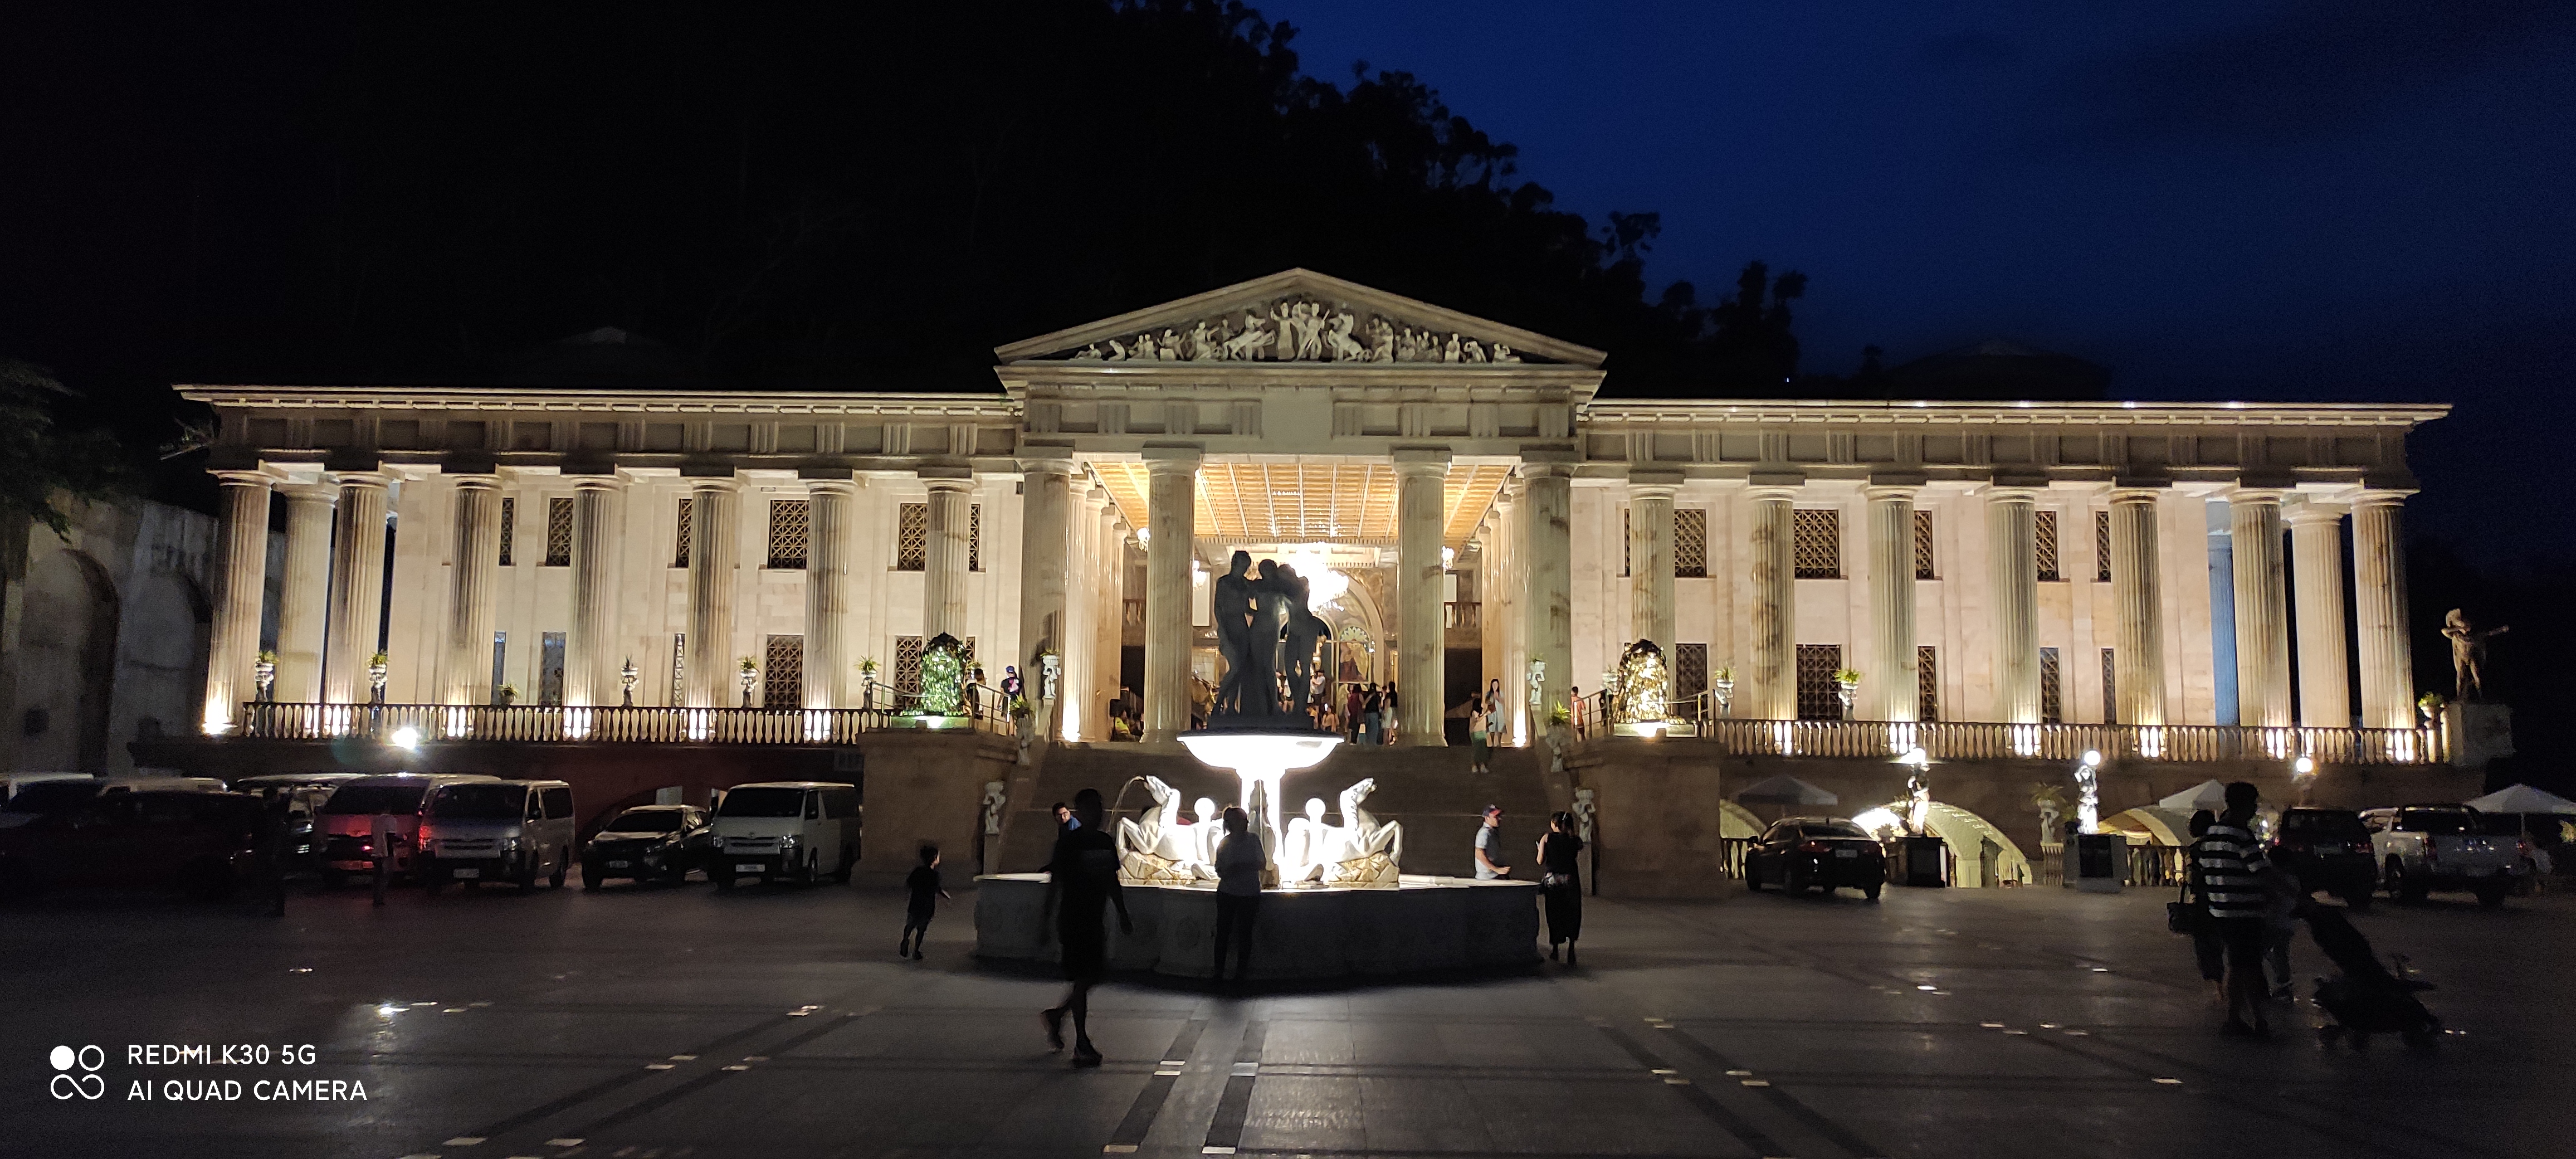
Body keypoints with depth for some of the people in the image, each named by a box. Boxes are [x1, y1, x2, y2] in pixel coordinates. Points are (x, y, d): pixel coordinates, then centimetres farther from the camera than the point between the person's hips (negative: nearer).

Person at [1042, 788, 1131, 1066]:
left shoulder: (1106, 842, 9)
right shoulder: (1068, 842, -10)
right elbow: (1054, 883, -10)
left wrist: (1123, 916, 18)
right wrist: (1044, 921, -13)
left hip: (1095, 921, 7)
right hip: (1073, 920, -7)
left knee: (1094, 976, 9)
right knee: (1082, 979, -5)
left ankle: (1056, 1015, 32)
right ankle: (1082, 1046, 3)